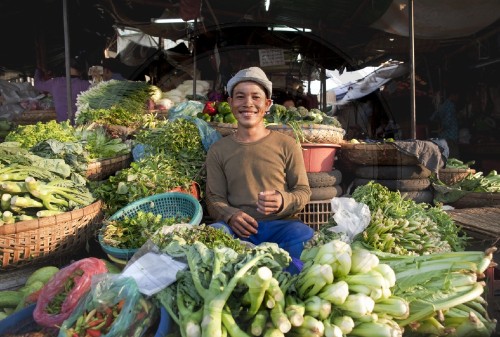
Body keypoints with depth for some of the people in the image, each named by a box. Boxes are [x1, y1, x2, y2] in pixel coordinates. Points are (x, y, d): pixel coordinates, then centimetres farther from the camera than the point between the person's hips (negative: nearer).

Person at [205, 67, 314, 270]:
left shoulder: (287, 145, 8)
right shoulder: (217, 150, 12)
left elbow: (303, 191, 9)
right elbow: (214, 199, 9)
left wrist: (283, 201, -15)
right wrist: (230, 215, -15)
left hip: (280, 224, 0)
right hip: (238, 228, 1)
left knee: (304, 234, -34)